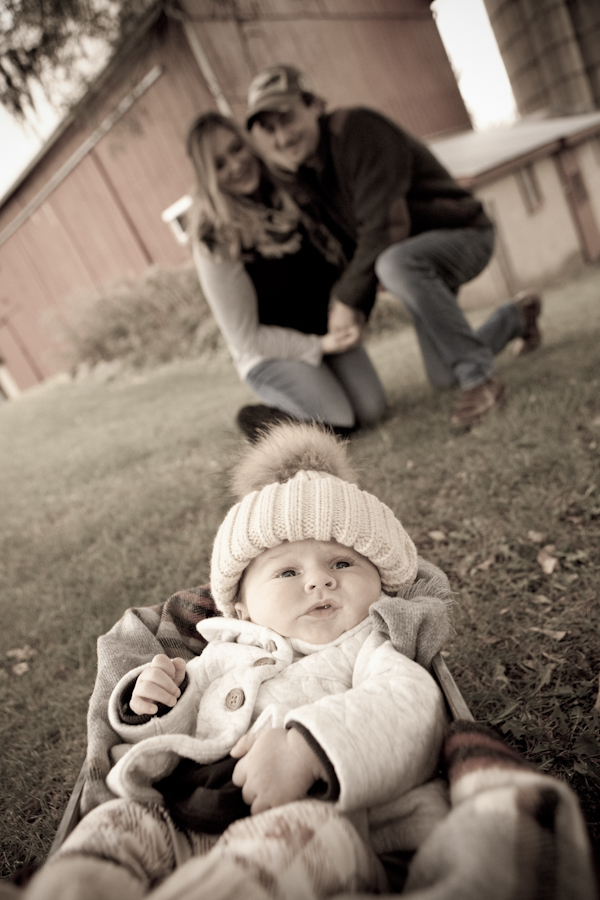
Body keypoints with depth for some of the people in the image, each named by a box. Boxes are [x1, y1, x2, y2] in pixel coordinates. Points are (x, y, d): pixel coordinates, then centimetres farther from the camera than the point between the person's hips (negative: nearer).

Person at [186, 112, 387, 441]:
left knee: (371, 410, -13)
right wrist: (318, 345, -18)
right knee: (339, 421, -22)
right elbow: (245, 338, -15)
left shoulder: (287, 190, -4)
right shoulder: (216, 243, -19)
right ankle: (259, 420, 5)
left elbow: (334, 251, 12)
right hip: (270, 351, -5)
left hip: (328, 328, 5)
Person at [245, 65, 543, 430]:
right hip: (414, 254, 8)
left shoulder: (359, 130, -27)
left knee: (395, 263, -43)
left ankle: (481, 377, -27)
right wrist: (352, 303, -7)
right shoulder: (295, 174, -3)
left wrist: (347, 298, -26)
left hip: (464, 233, -8)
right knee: (445, 377, 14)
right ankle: (518, 315, 42)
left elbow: (383, 229, -32)